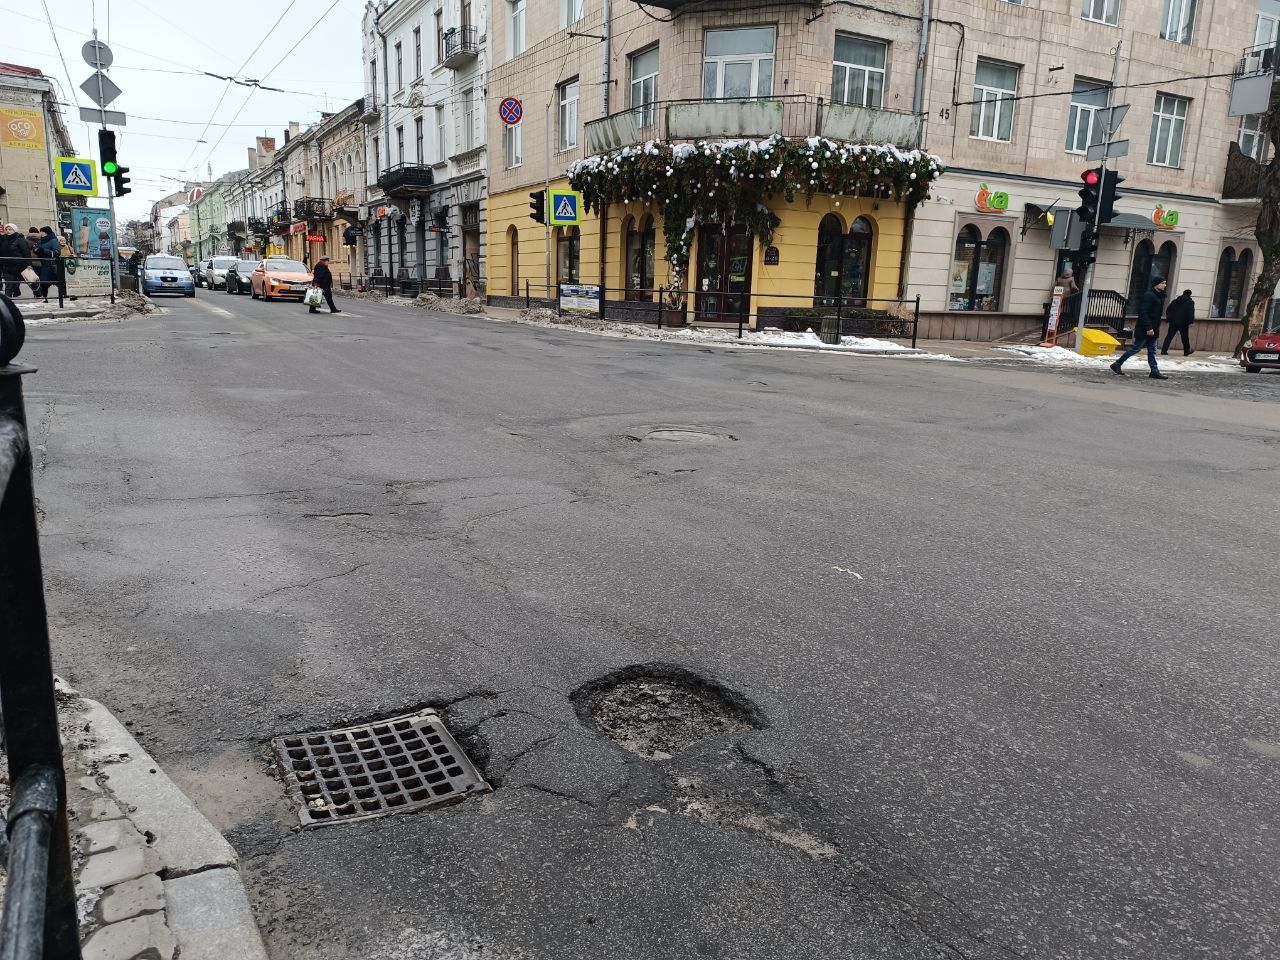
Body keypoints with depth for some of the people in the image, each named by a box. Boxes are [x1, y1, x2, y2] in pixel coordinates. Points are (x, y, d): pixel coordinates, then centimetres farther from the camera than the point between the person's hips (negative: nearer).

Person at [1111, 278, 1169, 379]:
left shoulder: (1159, 297, 15)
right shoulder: (1148, 295, -15)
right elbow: (1143, 312, -22)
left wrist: (1156, 329, 15)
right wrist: (1148, 328, -25)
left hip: (1152, 330, 9)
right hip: (1144, 329, -9)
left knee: (1152, 351, 7)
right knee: (1135, 348, -3)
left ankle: (1154, 371, 7)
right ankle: (1117, 365, 6)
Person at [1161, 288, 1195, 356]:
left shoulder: (1175, 301, 13)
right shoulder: (1190, 302, -2)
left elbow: (1168, 311, 14)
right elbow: (1191, 313, -13)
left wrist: (1169, 319, 20)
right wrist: (1191, 322, -14)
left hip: (1173, 322, 4)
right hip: (1183, 323, -4)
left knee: (1169, 336, 2)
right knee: (1185, 337, 7)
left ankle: (1164, 350, -10)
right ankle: (1186, 351, 18)